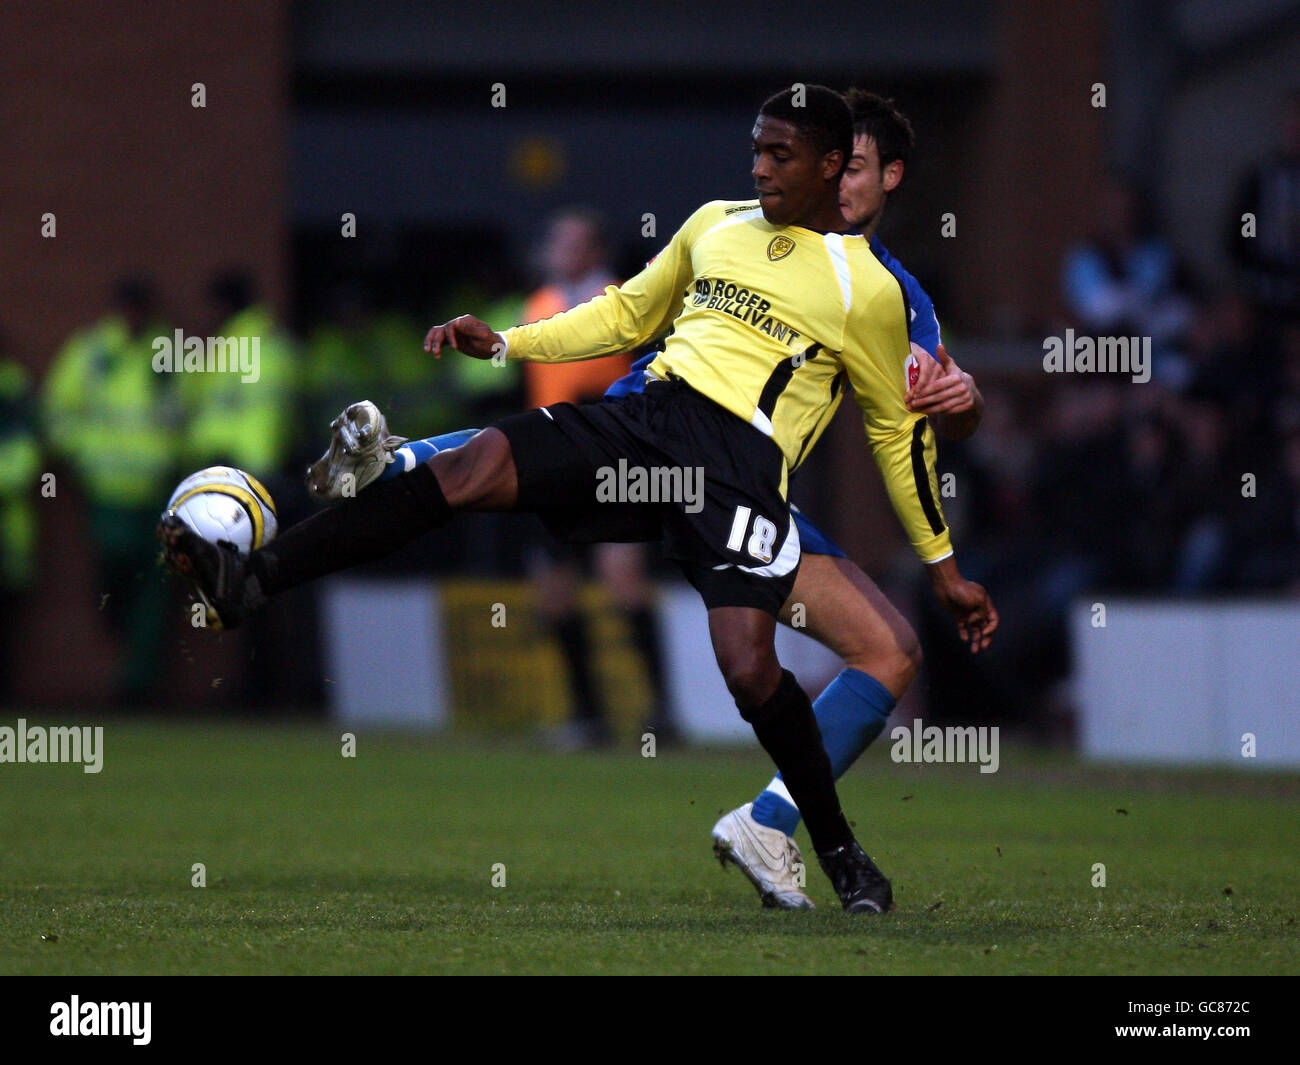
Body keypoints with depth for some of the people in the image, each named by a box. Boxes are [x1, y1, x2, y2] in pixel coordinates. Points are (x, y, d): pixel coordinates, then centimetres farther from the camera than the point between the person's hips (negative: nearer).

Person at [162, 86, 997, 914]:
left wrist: (944, 568, 13)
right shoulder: (717, 225, 19)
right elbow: (629, 314, 29)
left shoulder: (866, 290, 5)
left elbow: (899, 429, 12)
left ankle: (842, 855, 1)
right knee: (475, 464, -21)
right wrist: (506, 343, 17)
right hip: (648, 413, 4)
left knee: (750, 671, -23)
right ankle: (252, 580, -29)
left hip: (740, 460, -4)